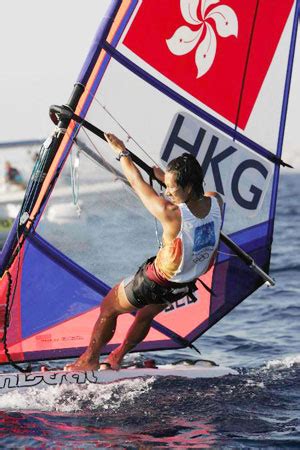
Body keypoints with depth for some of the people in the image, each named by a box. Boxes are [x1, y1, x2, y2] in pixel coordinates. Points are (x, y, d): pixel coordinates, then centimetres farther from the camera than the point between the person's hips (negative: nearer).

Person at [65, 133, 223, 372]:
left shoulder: (170, 213, -35)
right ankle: (116, 360, 46)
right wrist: (167, 178, 10)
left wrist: (121, 151, -5)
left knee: (108, 308, 19)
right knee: (147, 314, 32)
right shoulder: (216, 203, -20)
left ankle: (90, 360, 34)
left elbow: (137, 183, -20)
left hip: (157, 284, -6)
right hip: (186, 285, 7)